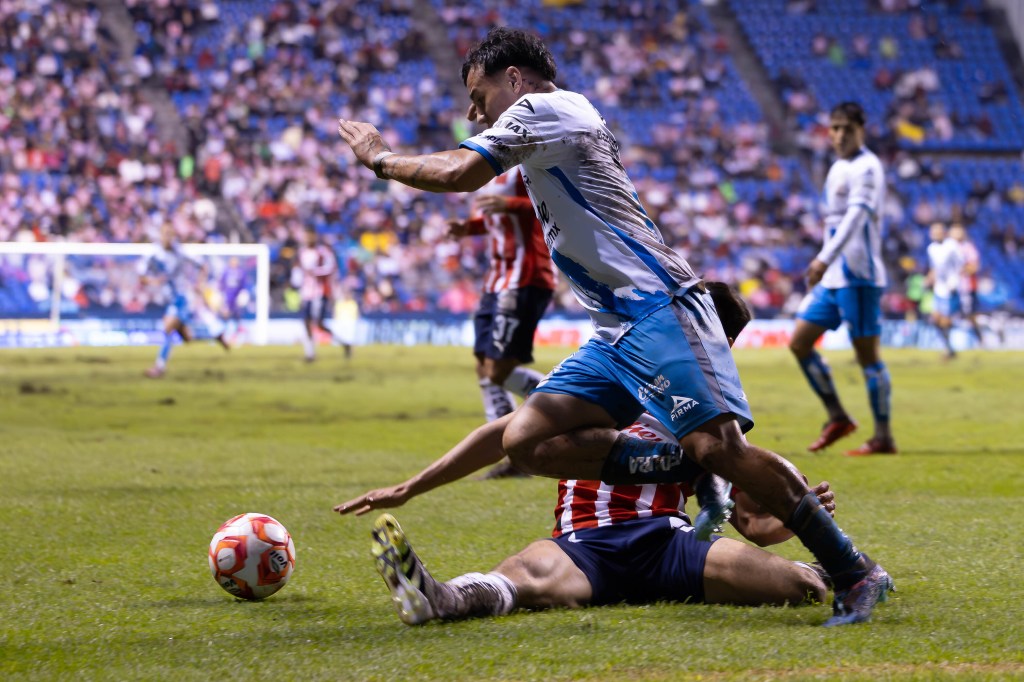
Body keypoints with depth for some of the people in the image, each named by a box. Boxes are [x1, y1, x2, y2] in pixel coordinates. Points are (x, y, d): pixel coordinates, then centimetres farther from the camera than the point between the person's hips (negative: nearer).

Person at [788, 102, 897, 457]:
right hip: (833, 277, 9)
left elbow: (857, 215, -25)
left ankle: (884, 437, 0)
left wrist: (825, 258, -35)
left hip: (859, 275, -9)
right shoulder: (838, 168, 17)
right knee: (800, 342, 7)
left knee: (867, 354, -6)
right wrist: (823, 266, 23)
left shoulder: (866, 167, -11)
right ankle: (838, 418, 14)